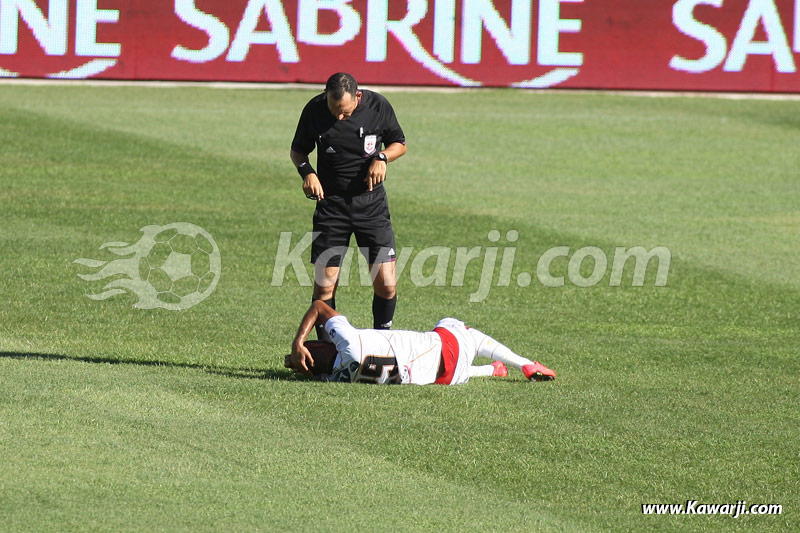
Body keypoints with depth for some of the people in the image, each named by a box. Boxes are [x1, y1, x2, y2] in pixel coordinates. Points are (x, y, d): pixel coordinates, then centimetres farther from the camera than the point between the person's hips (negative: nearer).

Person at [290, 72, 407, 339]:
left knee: (386, 284, -7)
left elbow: (399, 144, 8)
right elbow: (297, 150, 8)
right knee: (324, 285, -5)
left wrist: (382, 157, -13)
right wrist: (306, 171, -13)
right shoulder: (314, 110, -8)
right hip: (330, 203, 0)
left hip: (371, 202, 0)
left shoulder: (378, 106, -8)